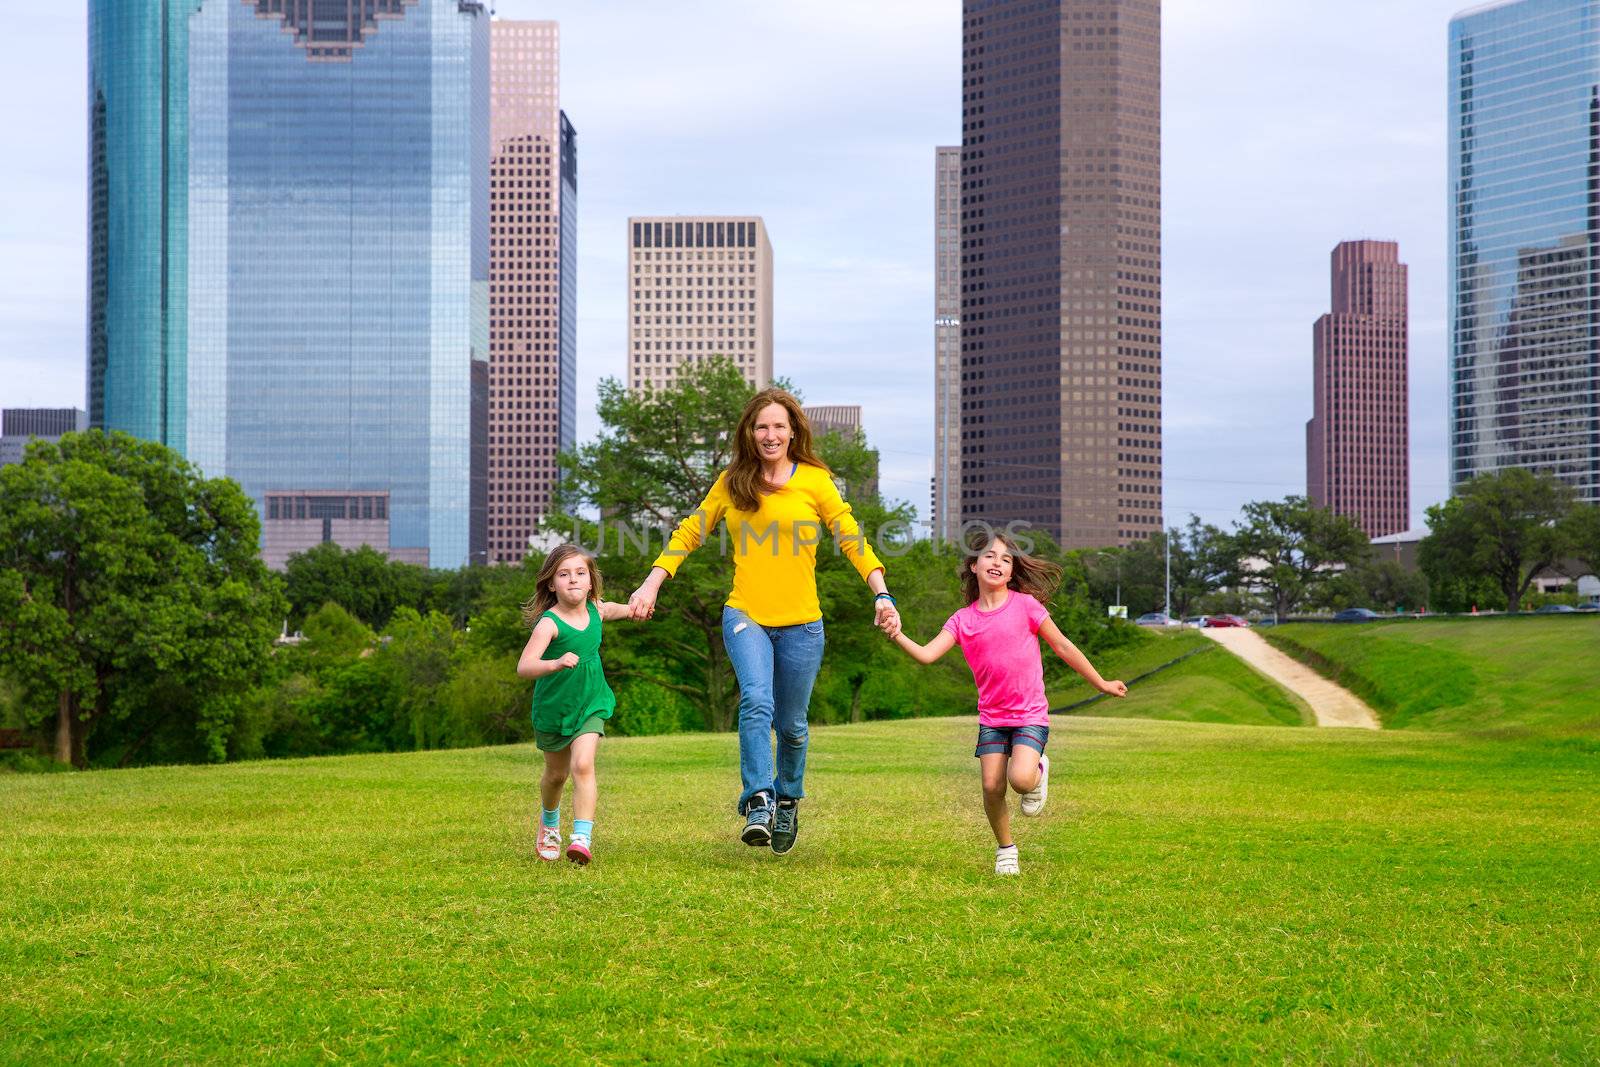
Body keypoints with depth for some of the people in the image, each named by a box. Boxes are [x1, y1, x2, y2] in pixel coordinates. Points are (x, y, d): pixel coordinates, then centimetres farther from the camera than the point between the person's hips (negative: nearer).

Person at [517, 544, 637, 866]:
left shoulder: (596, 610, -8)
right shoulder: (549, 623, -25)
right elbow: (524, 667, -41)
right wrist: (555, 664, -55)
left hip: (591, 705, 2)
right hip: (552, 708, -2)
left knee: (583, 765, -21)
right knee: (556, 773, 18)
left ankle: (582, 836, -26)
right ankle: (549, 821, 49)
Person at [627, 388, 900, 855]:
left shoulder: (814, 480, 1)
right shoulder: (731, 483, 7)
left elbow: (852, 539, -1)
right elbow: (690, 532, 13)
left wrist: (882, 595, -12)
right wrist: (651, 584, 5)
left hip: (800, 622, 0)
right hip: (745, 615, 0)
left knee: (791, 723, 9)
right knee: (756, 701, -24)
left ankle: (788, 800, 33)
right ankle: (759, 803, -25)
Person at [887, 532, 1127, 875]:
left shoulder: (1025, 605, -5)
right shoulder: (963, 619, 2)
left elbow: (1063, 646, 3)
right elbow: (926, 654, -8)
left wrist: (1101, 684, 9)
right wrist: (897, 635, -26)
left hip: (1030, 714, -3)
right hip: (992, 716, 3)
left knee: (1020, 779, -24)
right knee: (992, 788, -7)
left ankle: (1039, 771, 13)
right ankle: (1006, 850, 18)